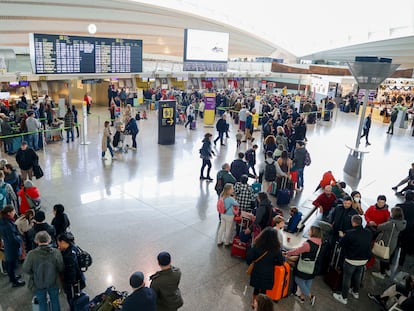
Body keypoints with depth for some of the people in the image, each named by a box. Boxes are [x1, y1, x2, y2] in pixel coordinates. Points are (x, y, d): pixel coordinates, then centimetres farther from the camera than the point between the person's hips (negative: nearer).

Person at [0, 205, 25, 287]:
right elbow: (13, 238, -29)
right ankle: (14, 282, 22)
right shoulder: (8, 224, -31)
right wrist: (20, 237, -11)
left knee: (9, 262, 25)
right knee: (13, 264, 7)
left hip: (7, 246, 9)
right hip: (13, 247, -9)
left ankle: (11, 276, 45)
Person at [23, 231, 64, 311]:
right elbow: (61, 268, -14)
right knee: (55, 301, 24)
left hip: (38, 284, 0)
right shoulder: (56, 252, -22)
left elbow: (26, 270, -12)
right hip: (53, 283, 0)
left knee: (42, 303, 23)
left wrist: (35, 274, 7)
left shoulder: (31, 254, -25)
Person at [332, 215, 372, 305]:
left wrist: (343, 236, 8)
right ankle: (356, 292, 47)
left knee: (347, 278, 11)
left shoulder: (350, 233, -26)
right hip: (364, 259, 5)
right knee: (358, 276, 27)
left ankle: (344, 298, 23)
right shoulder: (369, 233, -9)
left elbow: (341, 243, -13)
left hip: (351, 260, -5)